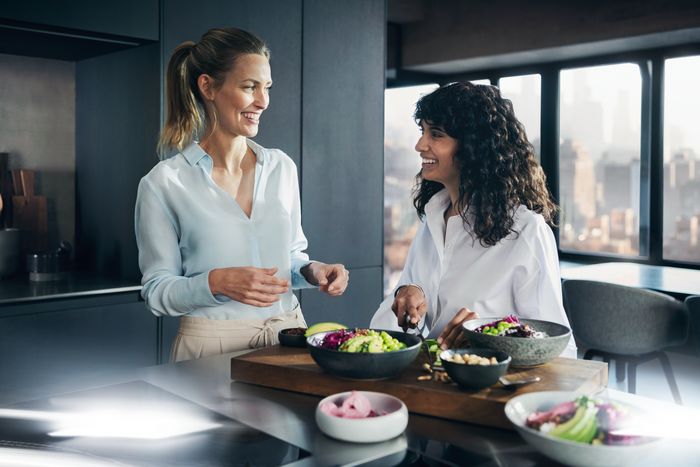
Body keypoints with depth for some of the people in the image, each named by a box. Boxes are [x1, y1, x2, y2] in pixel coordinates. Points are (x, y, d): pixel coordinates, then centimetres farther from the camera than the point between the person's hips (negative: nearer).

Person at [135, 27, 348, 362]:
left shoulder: (282, 167, 7)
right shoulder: (164, 183, -6)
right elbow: (156, 291, -3)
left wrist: (311, 271, -3)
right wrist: (215, 282, -20)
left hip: (288, 333, 3)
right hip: (212, 345, -3)